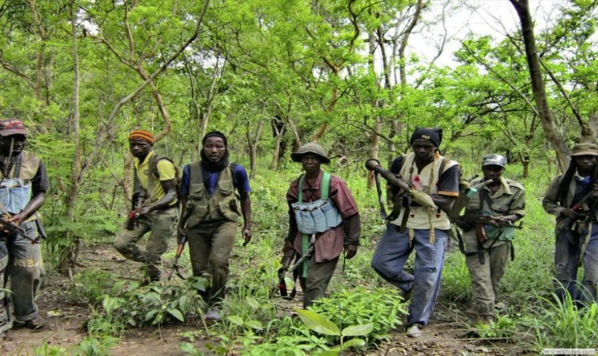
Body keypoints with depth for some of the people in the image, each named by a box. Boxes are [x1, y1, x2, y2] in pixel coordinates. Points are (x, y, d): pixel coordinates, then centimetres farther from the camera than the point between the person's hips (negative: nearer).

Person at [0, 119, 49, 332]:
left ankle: (26, 314, 23)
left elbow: (40, 194, 5)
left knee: (30, 272, 3)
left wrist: (20, 216, -10)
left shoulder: (33, 163, 4)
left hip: (24, 226, 2)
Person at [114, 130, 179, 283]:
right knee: (121, 243, 1)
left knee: (153, 255, -3)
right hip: (145, 211, 8)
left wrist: (150, 207, -33)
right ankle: (148, 264, 23)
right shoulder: (138, 163, 10)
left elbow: (172, 194, -20)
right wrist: (136, 210, 7)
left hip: (164, 213, -8)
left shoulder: (161, 163, -17)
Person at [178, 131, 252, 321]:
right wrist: (181, 225, 18)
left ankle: (215, 305, -11)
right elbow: (185, 199, 16)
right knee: (200, 269, 3)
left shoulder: (235, 170, 1)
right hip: (197, 224, 3)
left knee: (219, 261, -24)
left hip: (224, 222, -2)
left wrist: (247, 226, 11)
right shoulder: (191, 170, 4)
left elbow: (245, 198, 13)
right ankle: (206, 302, 26)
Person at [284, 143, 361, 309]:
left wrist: (352, 241, -11)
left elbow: (351, 214, -9)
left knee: (315, 284, -12)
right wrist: (290, 239, 20)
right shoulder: (296, 186, 6)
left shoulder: (333, 184, -11)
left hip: (327, 241, -6)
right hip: (304, 241, 6)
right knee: (304, 282, 13)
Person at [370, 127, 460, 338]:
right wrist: (399, 198, -17)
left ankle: (416, 322, 17)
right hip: (401, 224, 4)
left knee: (427, 278, -1)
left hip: (432, 228, -4)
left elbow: (447, 202, -16)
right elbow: (392, 193, 8)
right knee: (382, 263, 2)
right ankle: (410, 286, 29)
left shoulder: (447, 167, -12)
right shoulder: (401, 163, 0)